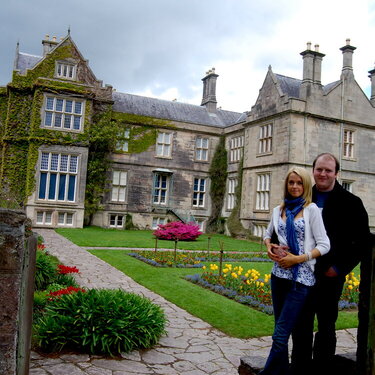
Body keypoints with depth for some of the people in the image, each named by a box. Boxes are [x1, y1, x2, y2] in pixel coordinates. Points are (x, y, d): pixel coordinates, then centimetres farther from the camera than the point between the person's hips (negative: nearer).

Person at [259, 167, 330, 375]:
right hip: (279, 274, 5)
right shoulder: (279, 210, 9)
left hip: (300, 277, -5)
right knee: (282, 329, 15)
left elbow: (324, 245, -7)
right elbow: (268, 234, 24)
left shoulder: (311, 209, -5)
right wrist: (269, 246, 2)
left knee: (280, 334, -8)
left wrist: (298, 258, -16)